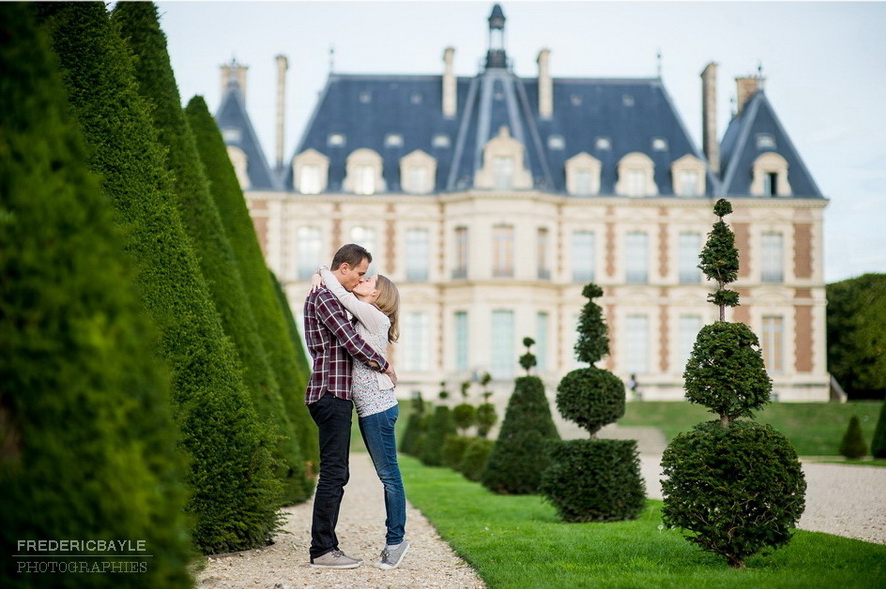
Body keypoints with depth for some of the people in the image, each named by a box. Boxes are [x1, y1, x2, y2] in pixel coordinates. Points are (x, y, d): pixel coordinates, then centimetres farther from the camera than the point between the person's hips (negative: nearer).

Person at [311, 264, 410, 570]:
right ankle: (394, 540, 14)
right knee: (387, 475, 10)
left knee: (388, 474, -5)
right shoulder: (361, 318, 16)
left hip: (378, 407, -9)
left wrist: (324, 271, -1)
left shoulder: (375, 317, -9)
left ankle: (396, 539, -1)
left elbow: (341, 294, -14)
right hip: (368, 409, 9)